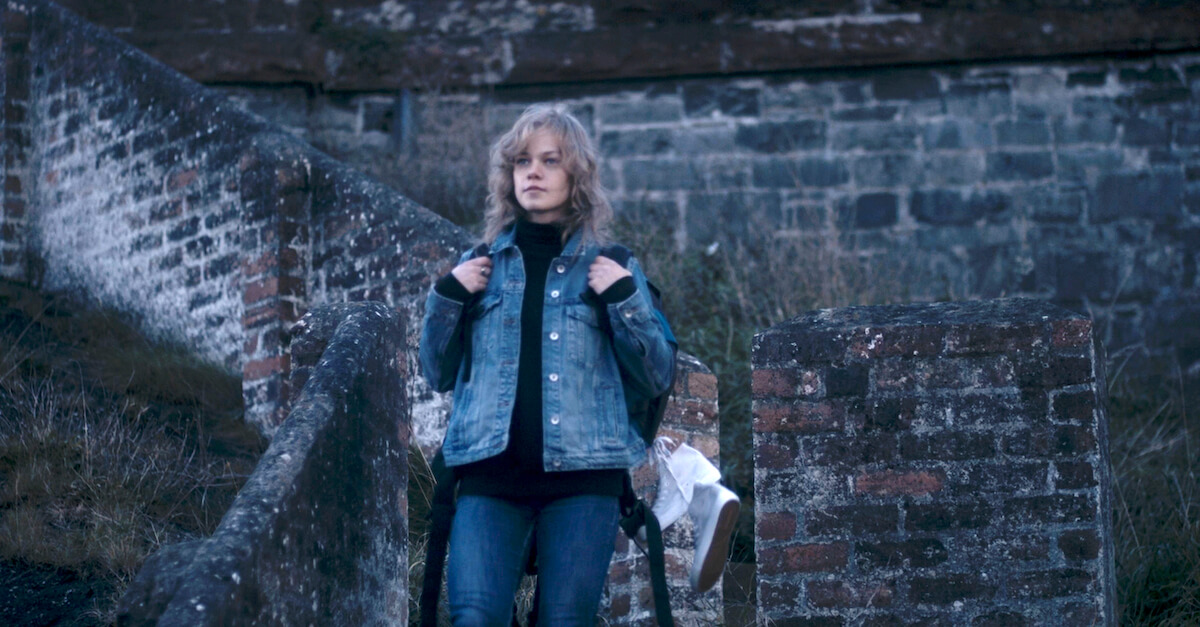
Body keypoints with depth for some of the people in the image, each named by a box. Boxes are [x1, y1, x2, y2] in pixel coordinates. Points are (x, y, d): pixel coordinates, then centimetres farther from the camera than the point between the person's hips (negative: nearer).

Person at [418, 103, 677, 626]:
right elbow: (438, 375, 15)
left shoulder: (612, 268, 10)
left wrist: (625, 298, -6)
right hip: (490, 472, 1)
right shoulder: (479, 265, 14)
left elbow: (657, 379, 7)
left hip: (583, 475, -1)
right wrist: (448, 296, 0)